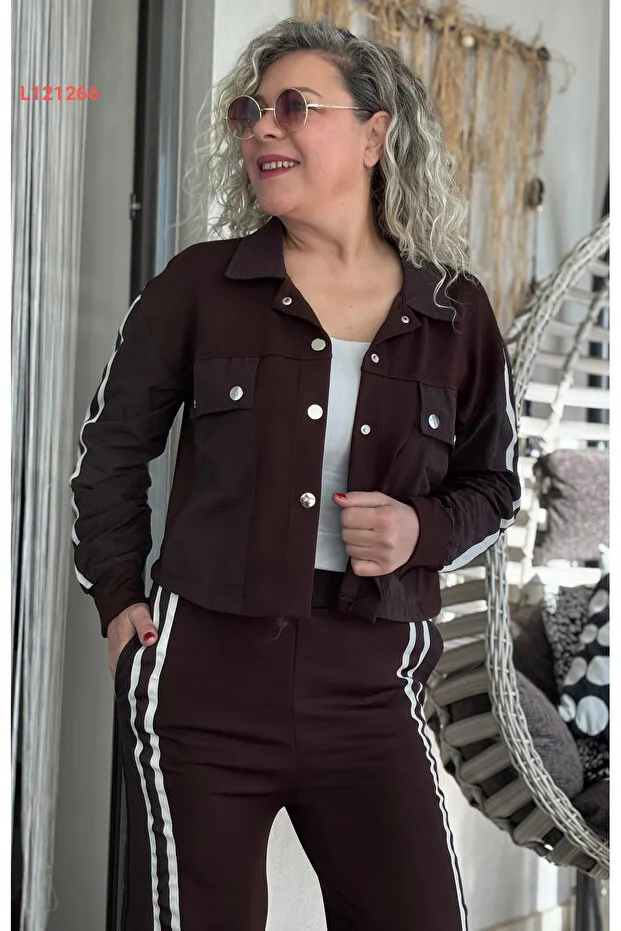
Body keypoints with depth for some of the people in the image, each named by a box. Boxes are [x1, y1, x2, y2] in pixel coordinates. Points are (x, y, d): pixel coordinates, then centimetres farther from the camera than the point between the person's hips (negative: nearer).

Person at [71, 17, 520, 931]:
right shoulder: (199, 286, 0)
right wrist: (119, 595, 2)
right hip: (204, 679, -1)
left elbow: (493, 484, 14)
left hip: (371, 690, 2)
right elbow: (114, 444, 10)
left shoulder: (456, 311, 3)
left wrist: (423, 530, -7)